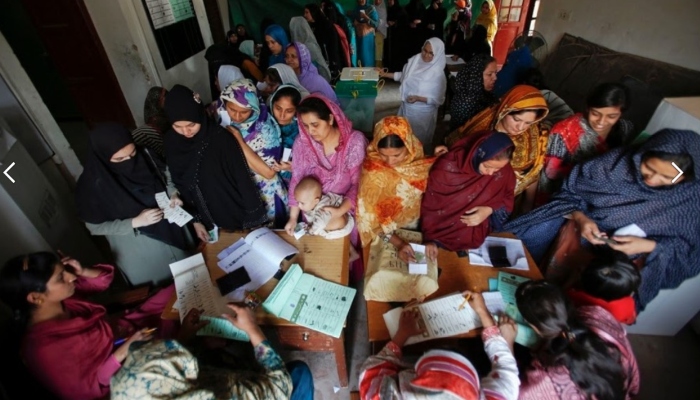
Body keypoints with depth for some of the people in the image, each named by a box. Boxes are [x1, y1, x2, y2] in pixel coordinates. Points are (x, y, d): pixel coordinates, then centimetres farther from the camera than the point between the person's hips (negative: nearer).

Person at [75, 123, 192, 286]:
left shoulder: (143, 154, -18)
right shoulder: (92, 185, -26)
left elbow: (165, 174, 2)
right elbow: (95, 227, -15)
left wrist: (173, 194, -16)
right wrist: (135, 222, -27)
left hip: (172, 228, 4)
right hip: (138, 248, -4)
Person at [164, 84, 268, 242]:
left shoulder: (221, 138, -20)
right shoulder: (171, 143, -7)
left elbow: (244, 180, -15)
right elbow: (180, 186, 4)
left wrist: (253, 218, -10)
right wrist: (195, 220, 7)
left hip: (238, 215, -4)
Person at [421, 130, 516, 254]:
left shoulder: (504, 172, -11)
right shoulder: (448, 166, -21)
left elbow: (507, 199, 7)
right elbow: (430, 204, -13)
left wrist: (490, 210, -15)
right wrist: (430, 237, -19)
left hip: (475, 234, 3)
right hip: (442, 229, -3)